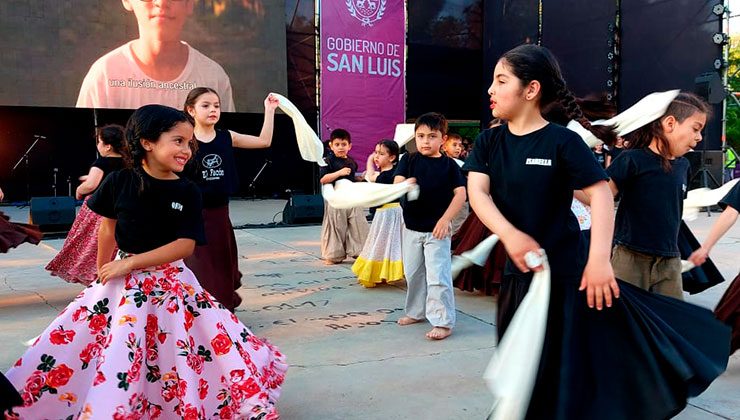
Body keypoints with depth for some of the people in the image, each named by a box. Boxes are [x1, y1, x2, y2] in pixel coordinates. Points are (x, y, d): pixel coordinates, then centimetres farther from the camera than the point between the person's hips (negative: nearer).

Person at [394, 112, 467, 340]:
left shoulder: (448, 164, -4)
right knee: (413, 273, 16)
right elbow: (397, 184, -7)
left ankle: (443, 321, 2)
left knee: (437, 276, -6)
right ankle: (416, 311, 34)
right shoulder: (408, 160, 2)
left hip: (437, 229, -4)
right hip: (411, 227, 4)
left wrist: (445, 220, -17)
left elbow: (461, 193, -9)